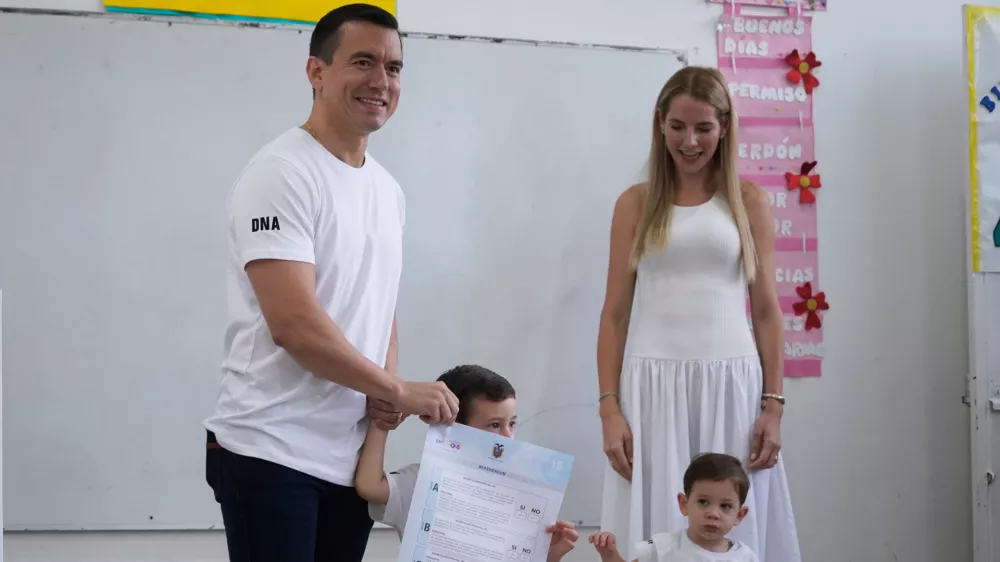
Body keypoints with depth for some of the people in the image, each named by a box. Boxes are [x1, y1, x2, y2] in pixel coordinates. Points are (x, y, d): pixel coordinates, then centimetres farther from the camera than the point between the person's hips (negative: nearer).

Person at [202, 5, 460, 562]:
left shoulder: (389, 190, 13)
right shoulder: (282, 174, -13)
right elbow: (293, 324, -21)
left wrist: (384, 389, 0)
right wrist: (398, 390, -13)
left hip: (351, 458, 8)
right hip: (271, 452, -7)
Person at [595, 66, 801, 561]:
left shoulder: (748, 201, 7)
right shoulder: (636, 203, 6)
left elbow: (766, 310, 6)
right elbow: (615, 314, 5)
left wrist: (774, 405, 0)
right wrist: (609, 408, -3)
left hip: (730, 386, 0)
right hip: (652, 388, 0)